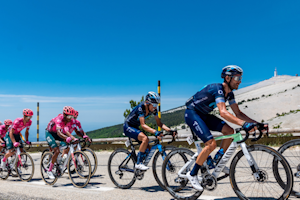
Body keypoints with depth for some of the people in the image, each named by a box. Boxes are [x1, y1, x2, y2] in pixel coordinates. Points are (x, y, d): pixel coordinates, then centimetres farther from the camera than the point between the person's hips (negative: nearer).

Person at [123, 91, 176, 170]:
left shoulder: (153, 109, -8)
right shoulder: (141, 107, -29)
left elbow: (159, 123, -7)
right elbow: (143, 125, -36)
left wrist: (170, 130, -23)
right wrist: (156, 132, -49)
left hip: (135, 127, 8)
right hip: (128, 127, -8)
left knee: (147, 148, -3)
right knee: (145, 138, -30)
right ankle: (138, 163, -23)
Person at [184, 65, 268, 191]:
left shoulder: (229, 93, 2)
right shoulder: (217, 89, -26)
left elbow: (238, 113, 5)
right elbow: (223, 113, -40)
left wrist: (256, 123, -6)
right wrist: (244, 124, -49)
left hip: (203, 115, 9)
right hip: (192, 114, -9)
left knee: (229, 131, -3)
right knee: (211, 143, -21)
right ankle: (192, 174, -8)